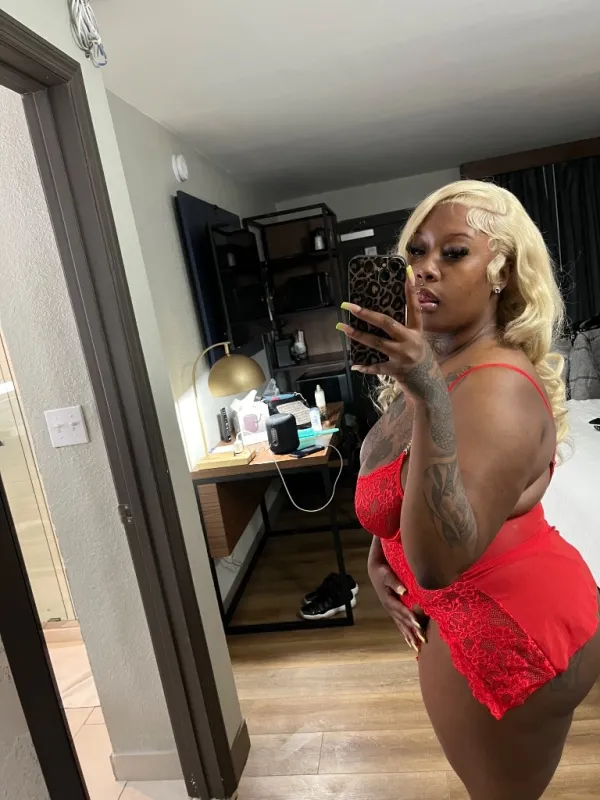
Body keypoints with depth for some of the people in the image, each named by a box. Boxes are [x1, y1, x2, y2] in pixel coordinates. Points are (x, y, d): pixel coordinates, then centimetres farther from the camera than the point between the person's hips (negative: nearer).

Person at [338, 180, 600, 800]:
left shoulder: (497, 389, -29)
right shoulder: (438, 365, 0)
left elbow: (438, 561, -38)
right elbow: (396, 483, 11)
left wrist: (429, 398, -46)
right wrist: (378, 556, -4)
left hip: (507, 631, -8)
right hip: (474, 616, 8)